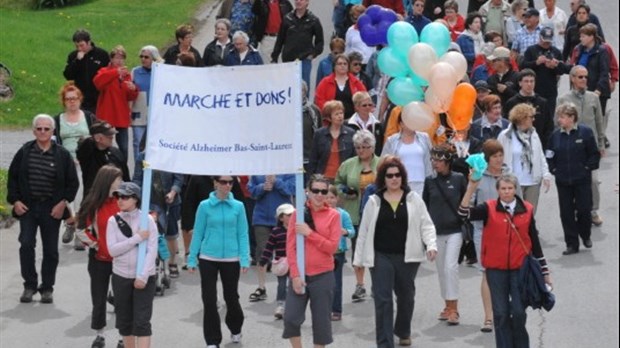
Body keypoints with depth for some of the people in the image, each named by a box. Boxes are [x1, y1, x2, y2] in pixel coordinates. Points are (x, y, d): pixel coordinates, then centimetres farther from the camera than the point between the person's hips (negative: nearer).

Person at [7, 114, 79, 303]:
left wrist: (63, 203, -7)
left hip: (52, 209, 0)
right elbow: (13, 177, 8)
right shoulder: (24, 152, 0)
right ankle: (29, 285, 4)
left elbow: (73, 183, 3)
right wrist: (15, 200, -2)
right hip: (27, 207, 0)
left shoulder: (62, 154, -3)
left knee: (51, 250, 5)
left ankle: (47, 288, 18)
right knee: (26, 245, -11)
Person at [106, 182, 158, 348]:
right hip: (121, 277, 3)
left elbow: (152, 251, -11)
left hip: (144, 277, -3)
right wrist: (137, 238, -15)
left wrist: (143, 276, -18)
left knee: (142, 321, -7)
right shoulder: (113, 221, -1)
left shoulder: (147, 220, -7)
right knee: (124, 320, 11)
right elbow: (112, 250, -11)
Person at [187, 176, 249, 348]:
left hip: (231, 259, 1)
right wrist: (192, 259, 0)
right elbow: (198, 234, 1)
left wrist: (245, 259, -7)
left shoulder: (238, 206, -1)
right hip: (208, 259, 0)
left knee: (231, 297, 12)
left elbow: (243, 235, 0)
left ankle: (235, 330, 39)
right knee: (209, 300, 1)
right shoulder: (205, 206, -2)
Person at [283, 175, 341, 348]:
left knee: (322, 321, 6)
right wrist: (295, 275, -9)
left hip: (323, 276, -1)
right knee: (291, 317, -7)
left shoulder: (333, 215, -1)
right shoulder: (298, 213, 1)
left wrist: (309, 233, -15)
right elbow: (290, 247, -2)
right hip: (300, 275, 1)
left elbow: (332, 247, -7)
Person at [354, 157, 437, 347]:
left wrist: (431, 245, -15)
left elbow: (426, 225, 1)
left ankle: (403, 331, 41)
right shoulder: (374, 201, 3)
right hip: (381, 257, -1)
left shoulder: (414, 199, 2)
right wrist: (359, 258, 5)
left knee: (406, 296, 16)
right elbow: (364, 231, 6)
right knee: (382, 300, -6)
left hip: (407, 257, 1)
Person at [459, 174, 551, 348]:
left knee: (519, 312, -1)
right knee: (501, 313, 4)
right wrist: (471, 189, -31)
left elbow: (534, 241, 8)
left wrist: (544, 271, 10)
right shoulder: (489, 208, -3)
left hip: (520, 268, 0)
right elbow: (465, 213, -18)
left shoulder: (527, 209, 2)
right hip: (496, 269, 0)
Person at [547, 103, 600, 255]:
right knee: (566, 213, 2)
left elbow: (594, 154, -4)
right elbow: (550, 156, 11)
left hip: (582, 180, -3)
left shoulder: (585, 132, -7)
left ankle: (586, 236, 27)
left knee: (584, 210, 0)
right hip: (563, 181, 3)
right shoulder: (556, 135, 2)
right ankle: (572, 244, 11)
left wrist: (588, 168, -9)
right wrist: (554, 169, 0)